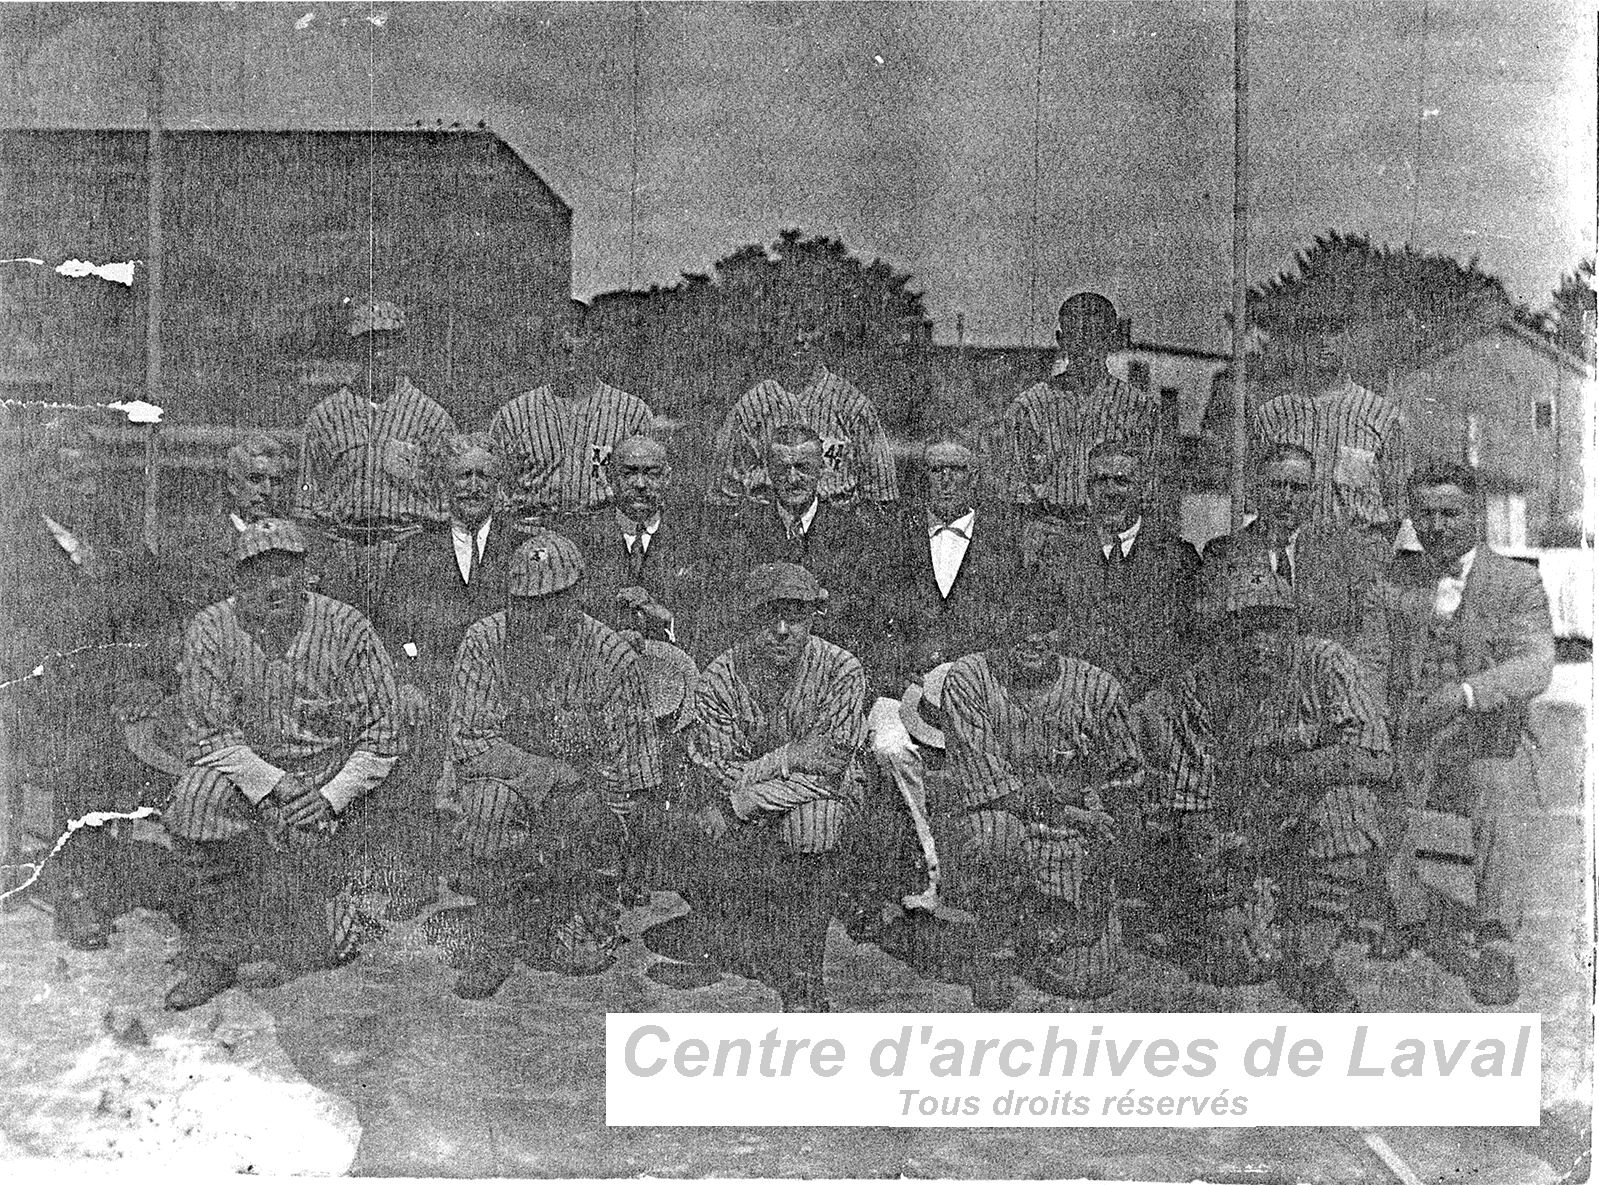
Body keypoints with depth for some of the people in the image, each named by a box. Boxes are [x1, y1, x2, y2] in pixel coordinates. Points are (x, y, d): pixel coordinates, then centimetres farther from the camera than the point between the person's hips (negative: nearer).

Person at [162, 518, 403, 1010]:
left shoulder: (347, 629, -8)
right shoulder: (211, 630, -4)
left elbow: (381, 737, -5)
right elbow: (207, 735, -7)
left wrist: (330, 797, -19)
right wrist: (271, 784, -22)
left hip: (328, 773, -1)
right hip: (239, 767, 1)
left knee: (300, 832, -32)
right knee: (198, 796, -30)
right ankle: (217, 957, -20)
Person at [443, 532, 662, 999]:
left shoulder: (610, 654, -7)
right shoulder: (485, 642, -7)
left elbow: (633, 768, -2)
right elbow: (467, 740, -12)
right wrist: (548, 772, -23)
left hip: (585, 801, 0)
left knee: (585, 958, -15)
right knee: (491, 799, -37)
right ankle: (488, 946, -20)